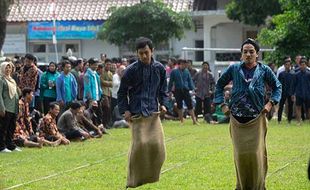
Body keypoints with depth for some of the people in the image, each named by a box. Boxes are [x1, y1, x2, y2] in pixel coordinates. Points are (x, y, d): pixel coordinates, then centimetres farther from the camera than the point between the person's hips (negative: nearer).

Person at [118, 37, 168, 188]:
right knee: (139, 144, -12)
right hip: (137, 113, -3)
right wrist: (125, 110, -4)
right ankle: (134, 180, 1)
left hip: (153, 113, 3)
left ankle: (151, 176, 13)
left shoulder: (159, 68, 5)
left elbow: (163, 89, 19)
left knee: (157, 143, -6)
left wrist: (163, 104, 5)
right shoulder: (131, 70, -5)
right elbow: (122, 92, 4)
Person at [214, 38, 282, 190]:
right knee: (240, 154, 3)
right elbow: (220, 85, 15)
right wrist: (222, 104, 7)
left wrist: (271, 103, -1)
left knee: (256, 153, -3)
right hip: (237, 120, 1)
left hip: (256, 119, -1)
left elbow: (277, 86, 12)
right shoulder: (234, 69, 4)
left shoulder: (264, 70, 2)